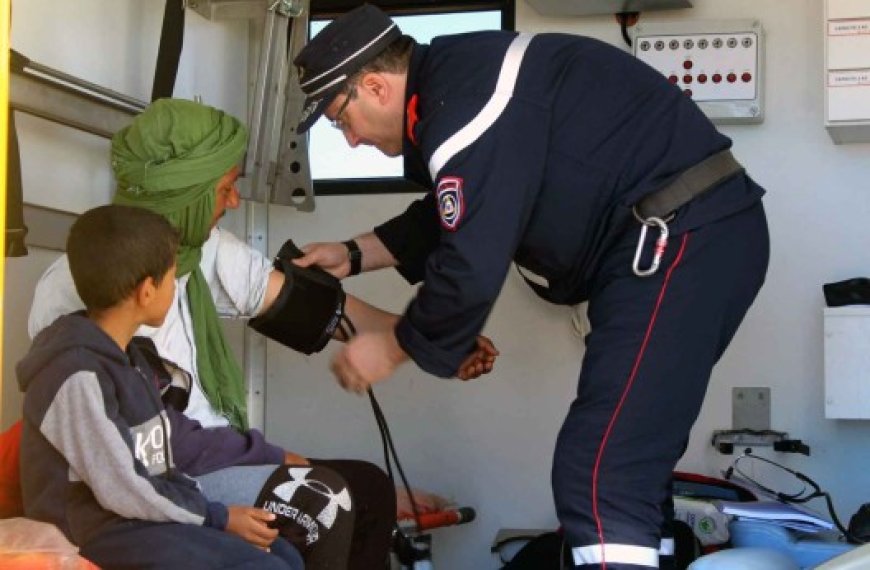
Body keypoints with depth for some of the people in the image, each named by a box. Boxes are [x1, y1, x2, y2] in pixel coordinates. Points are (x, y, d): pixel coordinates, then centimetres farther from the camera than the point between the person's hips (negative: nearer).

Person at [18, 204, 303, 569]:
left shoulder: (125, 354, 10)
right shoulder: (78, 375, -21)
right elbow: (122, 490, -21)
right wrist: (217, 518, -13)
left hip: (144, 514, 10)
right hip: (101, 530, -9)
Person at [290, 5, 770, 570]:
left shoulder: (465, 107, -17)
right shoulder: (456, 82, 16)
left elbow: (471, 269, -18)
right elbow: (447, 221, 30)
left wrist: (392, 348, -3)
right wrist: (354, 254, 24)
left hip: (685, 238, -11)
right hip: (695, 234, 11)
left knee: (600, 477, -15)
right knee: (630, 463, 17)